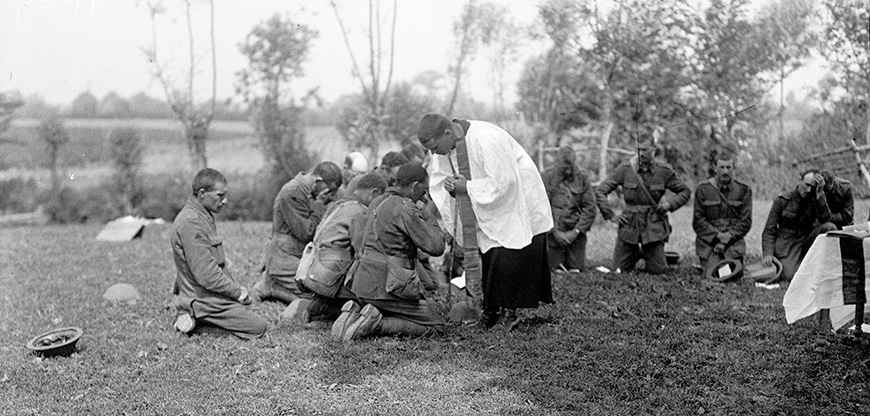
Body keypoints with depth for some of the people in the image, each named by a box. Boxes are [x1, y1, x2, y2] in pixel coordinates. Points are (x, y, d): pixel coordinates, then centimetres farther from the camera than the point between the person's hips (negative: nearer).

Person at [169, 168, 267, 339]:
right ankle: (198, 321, -6)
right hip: (206, 300, -10)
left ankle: (195, 318, 10)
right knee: (258, 328, -8)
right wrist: (239, 292, -14)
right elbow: (206, 275, -25)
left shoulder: (203, 216, 12)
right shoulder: (191, 223, -22)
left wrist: (237, 287, 8)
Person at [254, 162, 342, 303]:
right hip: (285, 260, -9)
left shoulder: (309, 193, 11)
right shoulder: (292, 194, -18)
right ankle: (270, 287, 0)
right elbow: (305, 233, -20)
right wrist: (319, 205, -14)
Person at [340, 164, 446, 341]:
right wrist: (430, 217, 2)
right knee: (435, 326, 3)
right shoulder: (406, 209, -15)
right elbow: (436, 247, -16)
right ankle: (376, 324, -13)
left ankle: (355, 313, 3)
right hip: (385, 287, -9)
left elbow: (357, 241, 16)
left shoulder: (378, 202, 12)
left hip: (362, 283, 9)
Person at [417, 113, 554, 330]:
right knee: (487, 257, 5)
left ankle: (509, 311, 2)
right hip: (487, 209, 7)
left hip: (515, 203, -7)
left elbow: (503, 182, -30)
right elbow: (438, 180, 3)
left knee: (508, 258, -9)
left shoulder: (486, 140, -31)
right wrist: (451, 188, -19)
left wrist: (467, 187, -26)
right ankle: (490, 308, 14)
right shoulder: (443, 144, -7)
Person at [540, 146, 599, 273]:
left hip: (575, 232, 2)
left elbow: (590, 208, -1)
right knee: (553, 270, -2)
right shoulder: (547, 177, -5)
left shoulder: (582, 176, 0)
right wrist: (555, 231, -14)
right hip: (553, 232, -1)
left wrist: (576, 231, -9)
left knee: (576, 270, 3)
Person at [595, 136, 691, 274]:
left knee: (657, 270, -3)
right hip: (629, 225, 1)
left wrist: (670, 202, -8)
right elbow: (600, 191, -1)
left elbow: (685, 191, 11)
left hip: (654, 226, -1)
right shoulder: (625, 169, -4)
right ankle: (637, 253, 37)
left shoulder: (664, 171, -2)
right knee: (620, 269, 5)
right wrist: (611, 215, -6)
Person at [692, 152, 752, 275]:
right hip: (708, 241, -1)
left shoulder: (744, 190, 6)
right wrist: (717, 235, -13)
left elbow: (746, 221, 2)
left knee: (734, 274, -16)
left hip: (734, 241, 1)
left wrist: (729, 236, -12)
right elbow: (697, 221, -1)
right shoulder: (703, 189, 2)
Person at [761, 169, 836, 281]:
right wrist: (768, 254, -18)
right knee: (791, 276, -29)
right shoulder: (782, 201, -2)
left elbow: (825, 220, -17)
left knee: (830, 227, -24)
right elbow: (769, 231, -3)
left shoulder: (815, 200, 3)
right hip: (787, 244, -3)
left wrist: (820, 194, -21)